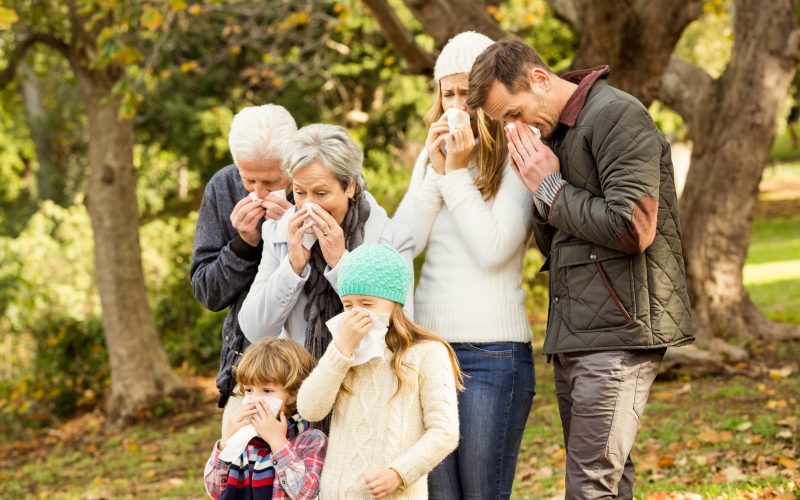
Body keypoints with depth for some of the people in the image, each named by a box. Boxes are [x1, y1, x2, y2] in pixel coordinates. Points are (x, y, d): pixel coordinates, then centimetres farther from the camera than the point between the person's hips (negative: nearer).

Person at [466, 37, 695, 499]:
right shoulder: (555, 133, 17)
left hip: (618, 335, -9)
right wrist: (541, 194, 1)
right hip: (574, 339, 9)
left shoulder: (616, 115, -10)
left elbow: (634, 228, -20)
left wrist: (551, 189, -9)